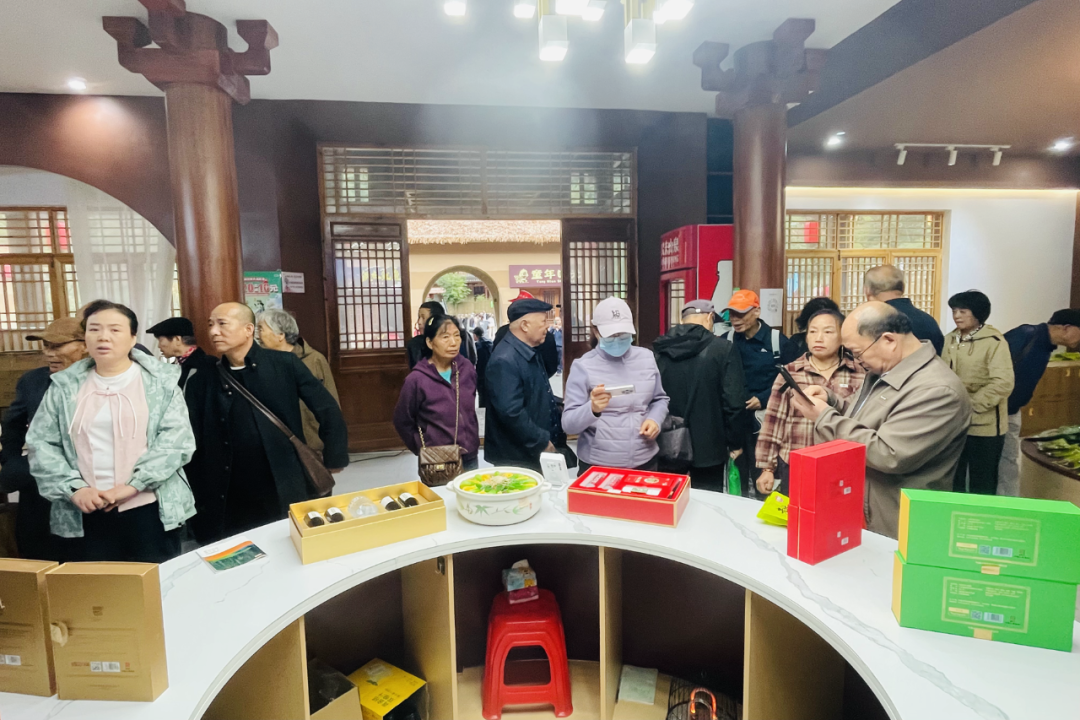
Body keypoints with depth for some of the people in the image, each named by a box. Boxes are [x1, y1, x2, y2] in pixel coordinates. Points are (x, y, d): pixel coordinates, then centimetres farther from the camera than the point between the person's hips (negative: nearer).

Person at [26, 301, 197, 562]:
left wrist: (133, 485, -16)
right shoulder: (64, 386, 8)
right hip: (85, 515, 3)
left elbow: (176, 438, -8)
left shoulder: (161, 381, 0)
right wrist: (74, 489, -9)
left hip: (150, 509, -2)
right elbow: (41, 444, 5)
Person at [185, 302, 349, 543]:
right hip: (229, 505, 2)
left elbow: (327, 410, -2)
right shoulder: (202, 382, 3)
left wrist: (334, 459, -1)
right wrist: (198, 502, -2)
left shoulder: (285, 365, -4)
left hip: (286, 497, -2)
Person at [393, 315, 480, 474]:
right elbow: (402, 422, -4)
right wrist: (423, 451, -4)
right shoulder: (417, 379, -16)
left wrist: (471, 440, 12)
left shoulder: (468, 370, -4)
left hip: (470, 457, 4)